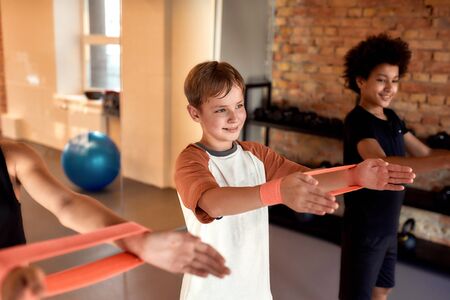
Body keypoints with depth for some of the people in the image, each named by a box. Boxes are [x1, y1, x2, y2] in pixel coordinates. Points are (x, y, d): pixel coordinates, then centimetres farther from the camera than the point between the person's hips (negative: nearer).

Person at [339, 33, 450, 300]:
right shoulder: (358, 121, -23)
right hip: (364, 228, -8)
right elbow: (382, 165, -40)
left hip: (388, 225, 8)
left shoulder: (391, 118, 5)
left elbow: (425, 154, 5)